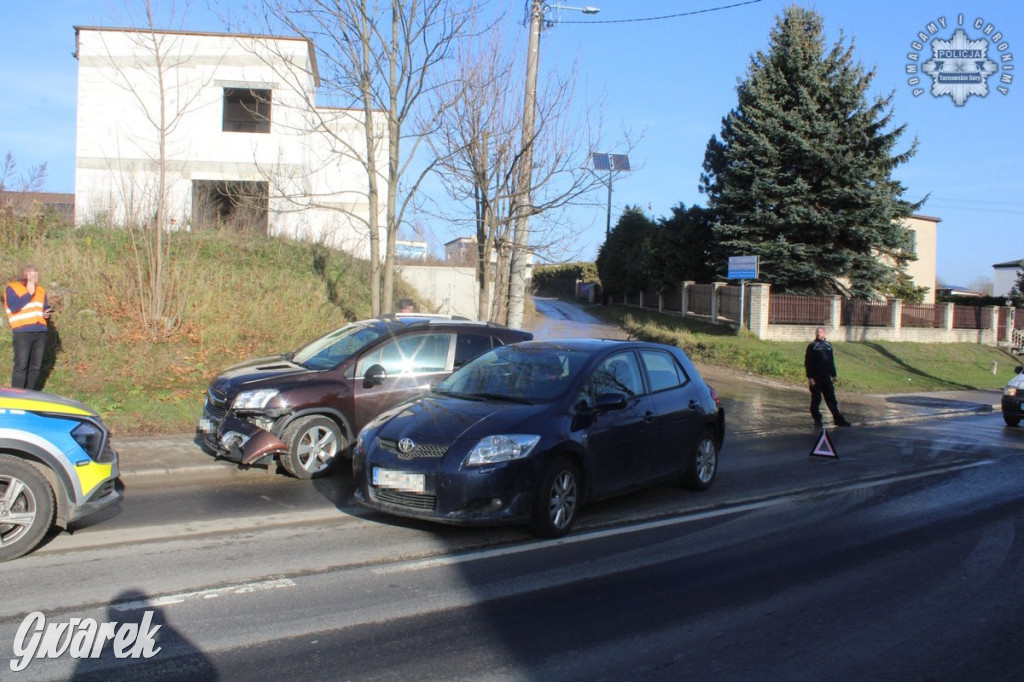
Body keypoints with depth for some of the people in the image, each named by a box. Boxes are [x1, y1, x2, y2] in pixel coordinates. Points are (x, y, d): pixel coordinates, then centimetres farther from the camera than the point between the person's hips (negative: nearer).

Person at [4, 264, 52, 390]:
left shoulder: (40, 290, 19)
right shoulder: (12, 288, 2)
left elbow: (46, 308, 26)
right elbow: (14, 307, -13)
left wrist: (46, 313, 3)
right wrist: (29, 294, -10)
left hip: (40, 332, 6)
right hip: (22, 332, -6)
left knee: (36, 366, 6)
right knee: (21, 366, -9)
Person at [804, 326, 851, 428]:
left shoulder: (828, 346, 12)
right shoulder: (812, 346, -4)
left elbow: (831, 361, 19)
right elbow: (808, 363, -8)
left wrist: (833, 375, 15)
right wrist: (810, 377, -15)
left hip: (826, 378, 5)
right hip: (815, 378, -5)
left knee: (831, 399, 9)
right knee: (816, 400, 1)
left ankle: (838, 419, 14)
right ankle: (817, 421, 9)